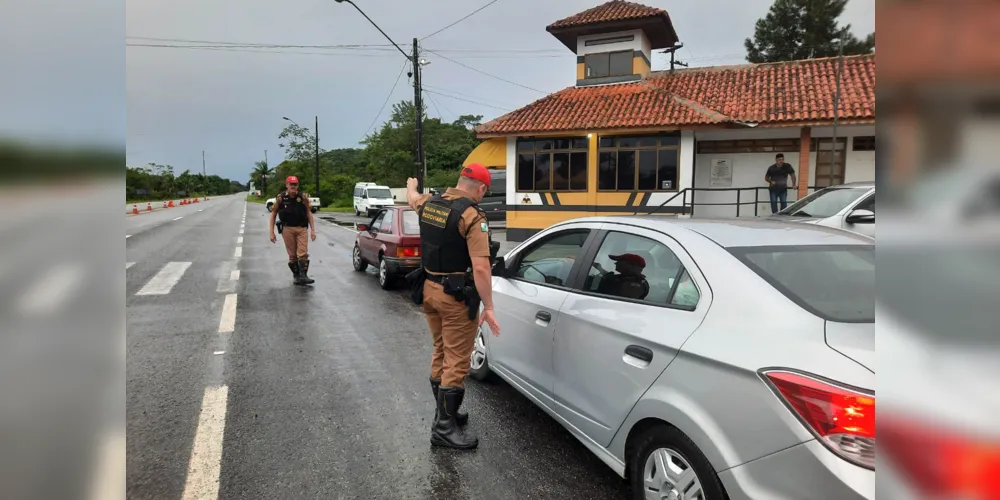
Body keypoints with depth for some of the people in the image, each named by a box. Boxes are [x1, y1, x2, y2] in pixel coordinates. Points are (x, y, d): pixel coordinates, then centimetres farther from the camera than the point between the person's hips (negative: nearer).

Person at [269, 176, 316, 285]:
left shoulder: (303, 197, -3)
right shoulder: (280, 198, -4)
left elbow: (309, 213, 3)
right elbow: (273, 214, 4)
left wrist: (313, 230, -2)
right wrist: (272, 232, 0)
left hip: (302, 228, 0)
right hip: (288, 229, 0)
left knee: (303, 254, -7)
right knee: (292, 255, 5)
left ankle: (303, 276, -5)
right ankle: (296, 276, 17)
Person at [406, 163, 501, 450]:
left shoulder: (429, 203, 4)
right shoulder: (472, 216, -18)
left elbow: (412, 198, 31)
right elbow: (480, 267, -25)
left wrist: (411, 184, 54)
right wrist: (488, 307, -18)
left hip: (429, 289, 8)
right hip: (456, 296, -8)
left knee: (441, 354, 21)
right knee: (457, 362, 2)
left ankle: (444, 413, 36)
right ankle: (444, 428, 11)